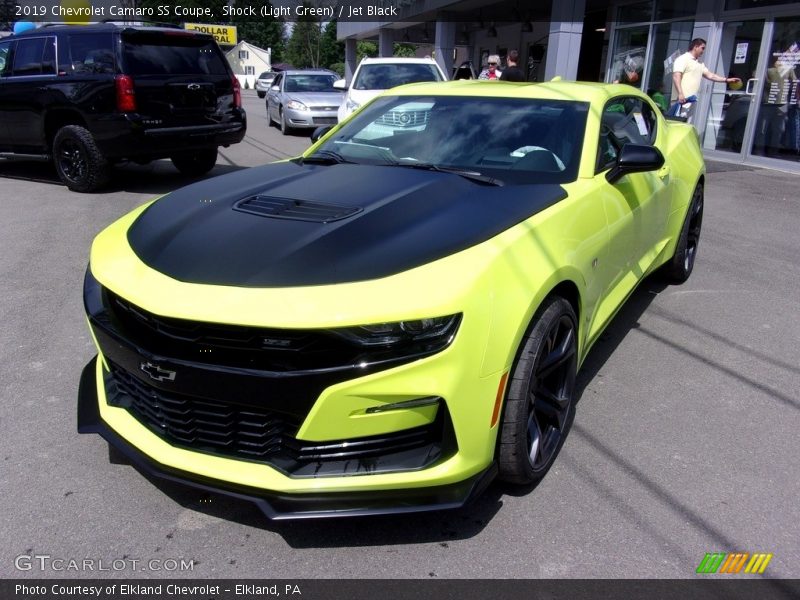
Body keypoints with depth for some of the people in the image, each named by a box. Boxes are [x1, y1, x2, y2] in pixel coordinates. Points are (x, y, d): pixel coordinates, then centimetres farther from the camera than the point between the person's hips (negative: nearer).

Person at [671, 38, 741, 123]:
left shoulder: (700, 64, 23)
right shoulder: (683, 59, -3)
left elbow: (710, 75, 24)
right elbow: (676, 76, -14)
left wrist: (727, 80, 16)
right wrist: (680, 93, -25)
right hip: (682, 99, -9)